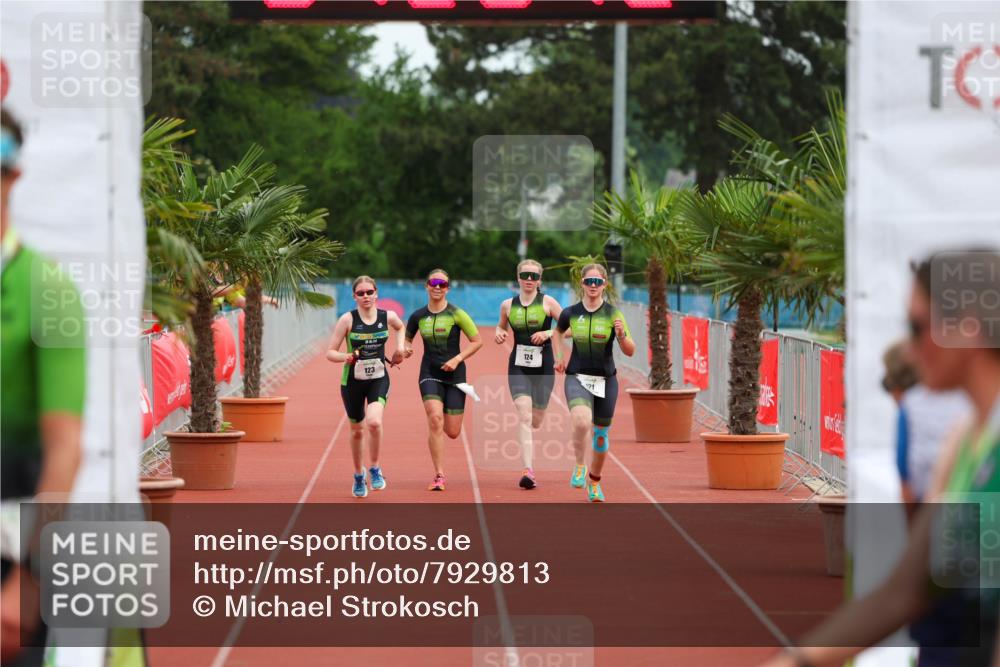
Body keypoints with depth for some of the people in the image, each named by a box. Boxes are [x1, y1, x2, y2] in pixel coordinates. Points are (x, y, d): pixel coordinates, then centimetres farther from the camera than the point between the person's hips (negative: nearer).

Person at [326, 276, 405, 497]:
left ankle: (375, 469, -4)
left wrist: (400, 347, 6)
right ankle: (359, 476, 35)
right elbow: (330, 352, -10)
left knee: (374, 422, -25)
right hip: (352, 380, 0)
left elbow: (400, 327, 22)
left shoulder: (388, 317, -4)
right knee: (357, 430, 11)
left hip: (379, 379, 0)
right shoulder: (348, 319, -11)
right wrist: (344, 357, -30)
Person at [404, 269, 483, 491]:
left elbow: (477, 341, -1)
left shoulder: (456, 314, -6)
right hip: (430, 374, 1)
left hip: (454, 374, -1)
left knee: (452, 432, -1)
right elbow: (407, 339, 19)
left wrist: (457, 359, -13)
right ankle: (439, 476, -16)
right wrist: (406, 349, -5)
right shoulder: (418, 317, 2)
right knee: (435, 419, -22)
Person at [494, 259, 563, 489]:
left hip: (543, 366, 0)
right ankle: (527, 470, -22)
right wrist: (499, 334, 1)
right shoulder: (508, 305, 5)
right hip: (518, 367, 0)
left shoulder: (547, 302, -2)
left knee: (536, 421, 7)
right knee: (524, 415, -17)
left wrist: (548, 333, -17)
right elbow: (502, 326, 23)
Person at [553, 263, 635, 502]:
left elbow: (630, 351, -7)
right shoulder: (570, 313, -1)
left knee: (600, 434, 10)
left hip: (605, 381, 1)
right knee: (581, 422, -29)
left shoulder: (613, 314, -6)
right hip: (577, 378, -1)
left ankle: (594, 481, 34)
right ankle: (579, 466, -6)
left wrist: (621, 335, -26)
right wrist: (559, 358, 14)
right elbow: (558, 332, 23)